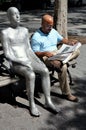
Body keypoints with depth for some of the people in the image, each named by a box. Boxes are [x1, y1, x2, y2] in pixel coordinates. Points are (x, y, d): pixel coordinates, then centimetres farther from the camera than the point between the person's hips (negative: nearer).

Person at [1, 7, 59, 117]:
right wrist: (22, 61, -21)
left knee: (45, 70, -21)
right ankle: (32, 104, -16)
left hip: (28, 60, 5)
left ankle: (48, 101, -15)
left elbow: (29, 49, 13)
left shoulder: (24, 30, 11)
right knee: (31, 75, -33)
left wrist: (38, 60, -2)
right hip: (16, 63, -5)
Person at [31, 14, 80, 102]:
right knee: (63, 67, -34)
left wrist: (69, 42, -1)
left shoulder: (53, 31, 13)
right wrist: (45, 53, -31)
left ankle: (62, 61, -27)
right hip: (45, 58, -8)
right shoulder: (36, 37, -10)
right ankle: (66, 93, -22)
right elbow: (35, 53, -12)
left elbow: (62, 39, 21)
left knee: (76, 52, -6)